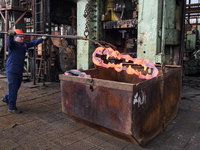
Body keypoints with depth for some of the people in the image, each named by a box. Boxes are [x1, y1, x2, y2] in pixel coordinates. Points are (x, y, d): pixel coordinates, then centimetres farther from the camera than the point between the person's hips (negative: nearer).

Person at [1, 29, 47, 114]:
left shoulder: (24, 45, 13)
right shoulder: (13, 44, -9)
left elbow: (33, 43, 23)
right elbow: (9, 41, -31)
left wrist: (42, 39, 24)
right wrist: (10, 34, -52)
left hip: (20, 71, 8)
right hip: (11, 71, -8)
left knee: (16, 87, 19)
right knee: (13, 88, -3)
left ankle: (6, 99, 43)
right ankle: (12, 107, 8)